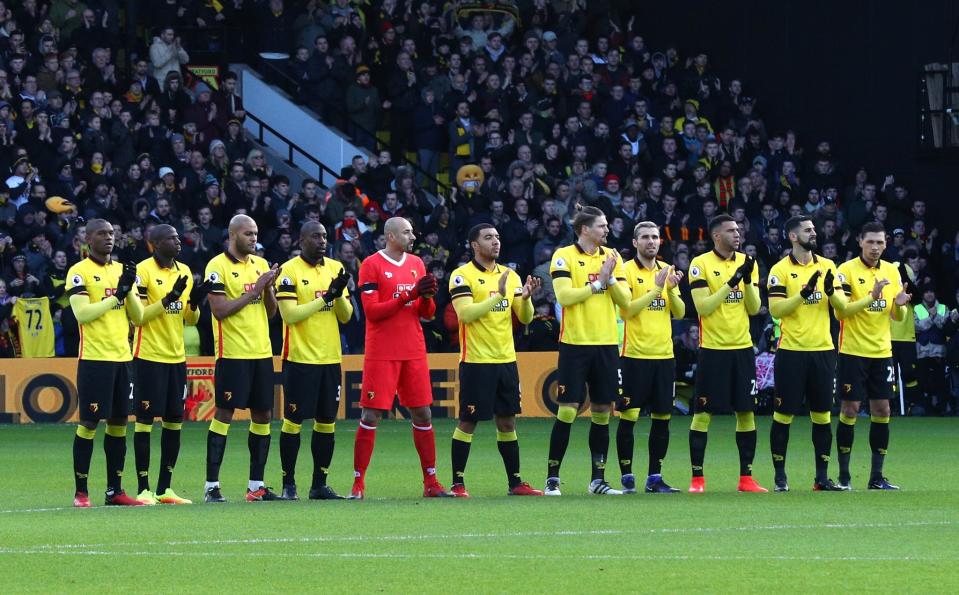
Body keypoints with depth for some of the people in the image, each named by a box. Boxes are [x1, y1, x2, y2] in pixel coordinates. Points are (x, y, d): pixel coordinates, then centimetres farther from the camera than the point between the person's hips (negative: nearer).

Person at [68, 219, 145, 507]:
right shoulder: (79, 272, -4)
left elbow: (138, 316, 12)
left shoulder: (121, 270, 14)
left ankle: (115, 490, 13)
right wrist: (116, 295, -14)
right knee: (89, 423, -5)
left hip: (122, 356, 6)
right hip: (94, 358, -6)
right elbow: (82, 313, -16)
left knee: (119, 423, 7)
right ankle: (81, 492, -1)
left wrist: (129, 290, -5)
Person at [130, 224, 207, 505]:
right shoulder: (143, 271, -10)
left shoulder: (184, 271, 11)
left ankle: (165, 489, 15)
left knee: (174, 423, 8)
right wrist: (168, 300, -22)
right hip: (149, 357, -7)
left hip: (177, 356, 7)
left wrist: (194, 303, -5)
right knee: (145, 421, -3)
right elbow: (137, 317, -15)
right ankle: (144, 489, 0)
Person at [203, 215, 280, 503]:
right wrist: (254, 290, -15)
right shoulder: (218, 266, -8)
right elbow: (220, 310, -16)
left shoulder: (261, 264, 13)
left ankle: (256, 486, 14)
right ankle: (211, 486, -3)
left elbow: (271, 312, 14)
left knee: (262, 415, 7)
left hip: (262, 352, 7)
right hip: (232, 353, -7)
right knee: (224, 414, -5)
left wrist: (269, 288, -5)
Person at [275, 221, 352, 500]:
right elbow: (289, 314, -15)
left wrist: (340, 294, -10)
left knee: (327, 422, 7)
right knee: (293, 421, -2)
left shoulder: (335, 268, 11)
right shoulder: (289, 271, -6)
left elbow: (346, 316, 10)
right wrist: (326, 297, -17)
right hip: (300, 359, -5)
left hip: (330, 358, 5)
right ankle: (289, 484, 5)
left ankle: (320, 484, 14)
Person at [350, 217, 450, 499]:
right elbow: (372, 311, -13)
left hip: (414, 353, 6)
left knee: (423, 415, 5)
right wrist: (409, 295, -19)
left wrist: (427, 297, -9)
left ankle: (431, 482, 10)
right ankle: (358, 483, -1)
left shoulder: (416, 264, 12)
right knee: (370, 416, -5)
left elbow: (427, 314, 14)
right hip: (382, 354, -5)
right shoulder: (371, 265, -5)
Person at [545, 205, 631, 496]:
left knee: (602, 412, 6)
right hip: (575, 343, -5)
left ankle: (598, 479, 13)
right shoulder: (564, 256, -4)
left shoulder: (611, 256, 10)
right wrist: (598, 284, -12)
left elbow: (625, 300, 6)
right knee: (567, 411, -6)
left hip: (606, 343, 5)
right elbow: (564, 296, -15)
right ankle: (552, 478, 1)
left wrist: (611, 278, -10)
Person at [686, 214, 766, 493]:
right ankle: (697, 478, 3)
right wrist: (731, 282, -18)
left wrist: (748, 280, -11)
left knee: (747, 412, 4)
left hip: (742, 348, 4)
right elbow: (703, 307, -14)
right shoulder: (700, 264, -5)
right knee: (703, 413, -2)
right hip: (713, 349, -4)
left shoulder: (747, 263, 9)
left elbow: (754, 308, 5)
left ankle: (746, 478, 10)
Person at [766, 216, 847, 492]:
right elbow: (775, 309, -12)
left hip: (823, 350, 4)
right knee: (783, 414, 0)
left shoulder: (827, 266, 9)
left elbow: (842, 305, 6)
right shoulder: (780, 270, -3)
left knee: (822, 414, 6)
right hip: (791, 352, -4)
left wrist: (831, 292, -15)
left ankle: (822, 476, 12)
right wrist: (803, 293, -23)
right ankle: (780, 476, 7)